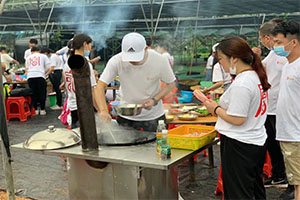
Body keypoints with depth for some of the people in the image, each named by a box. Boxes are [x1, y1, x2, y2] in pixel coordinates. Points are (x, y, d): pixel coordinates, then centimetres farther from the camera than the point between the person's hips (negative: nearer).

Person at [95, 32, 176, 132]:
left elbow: (170, 84, -5)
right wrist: (103, 110, -33)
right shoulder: (116, 61, -20)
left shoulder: (160, 61, -19)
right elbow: (100, 86, -18)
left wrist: (154, 100, -20)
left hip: (154, 116, 0)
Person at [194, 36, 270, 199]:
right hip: (257, 142, 10)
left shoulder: (241, 84, -23)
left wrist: (216, 109, -9)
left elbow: (237, 119, -23)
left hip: (239, 146, -10)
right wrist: (220, 107, 11)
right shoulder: (256, 76, 7)